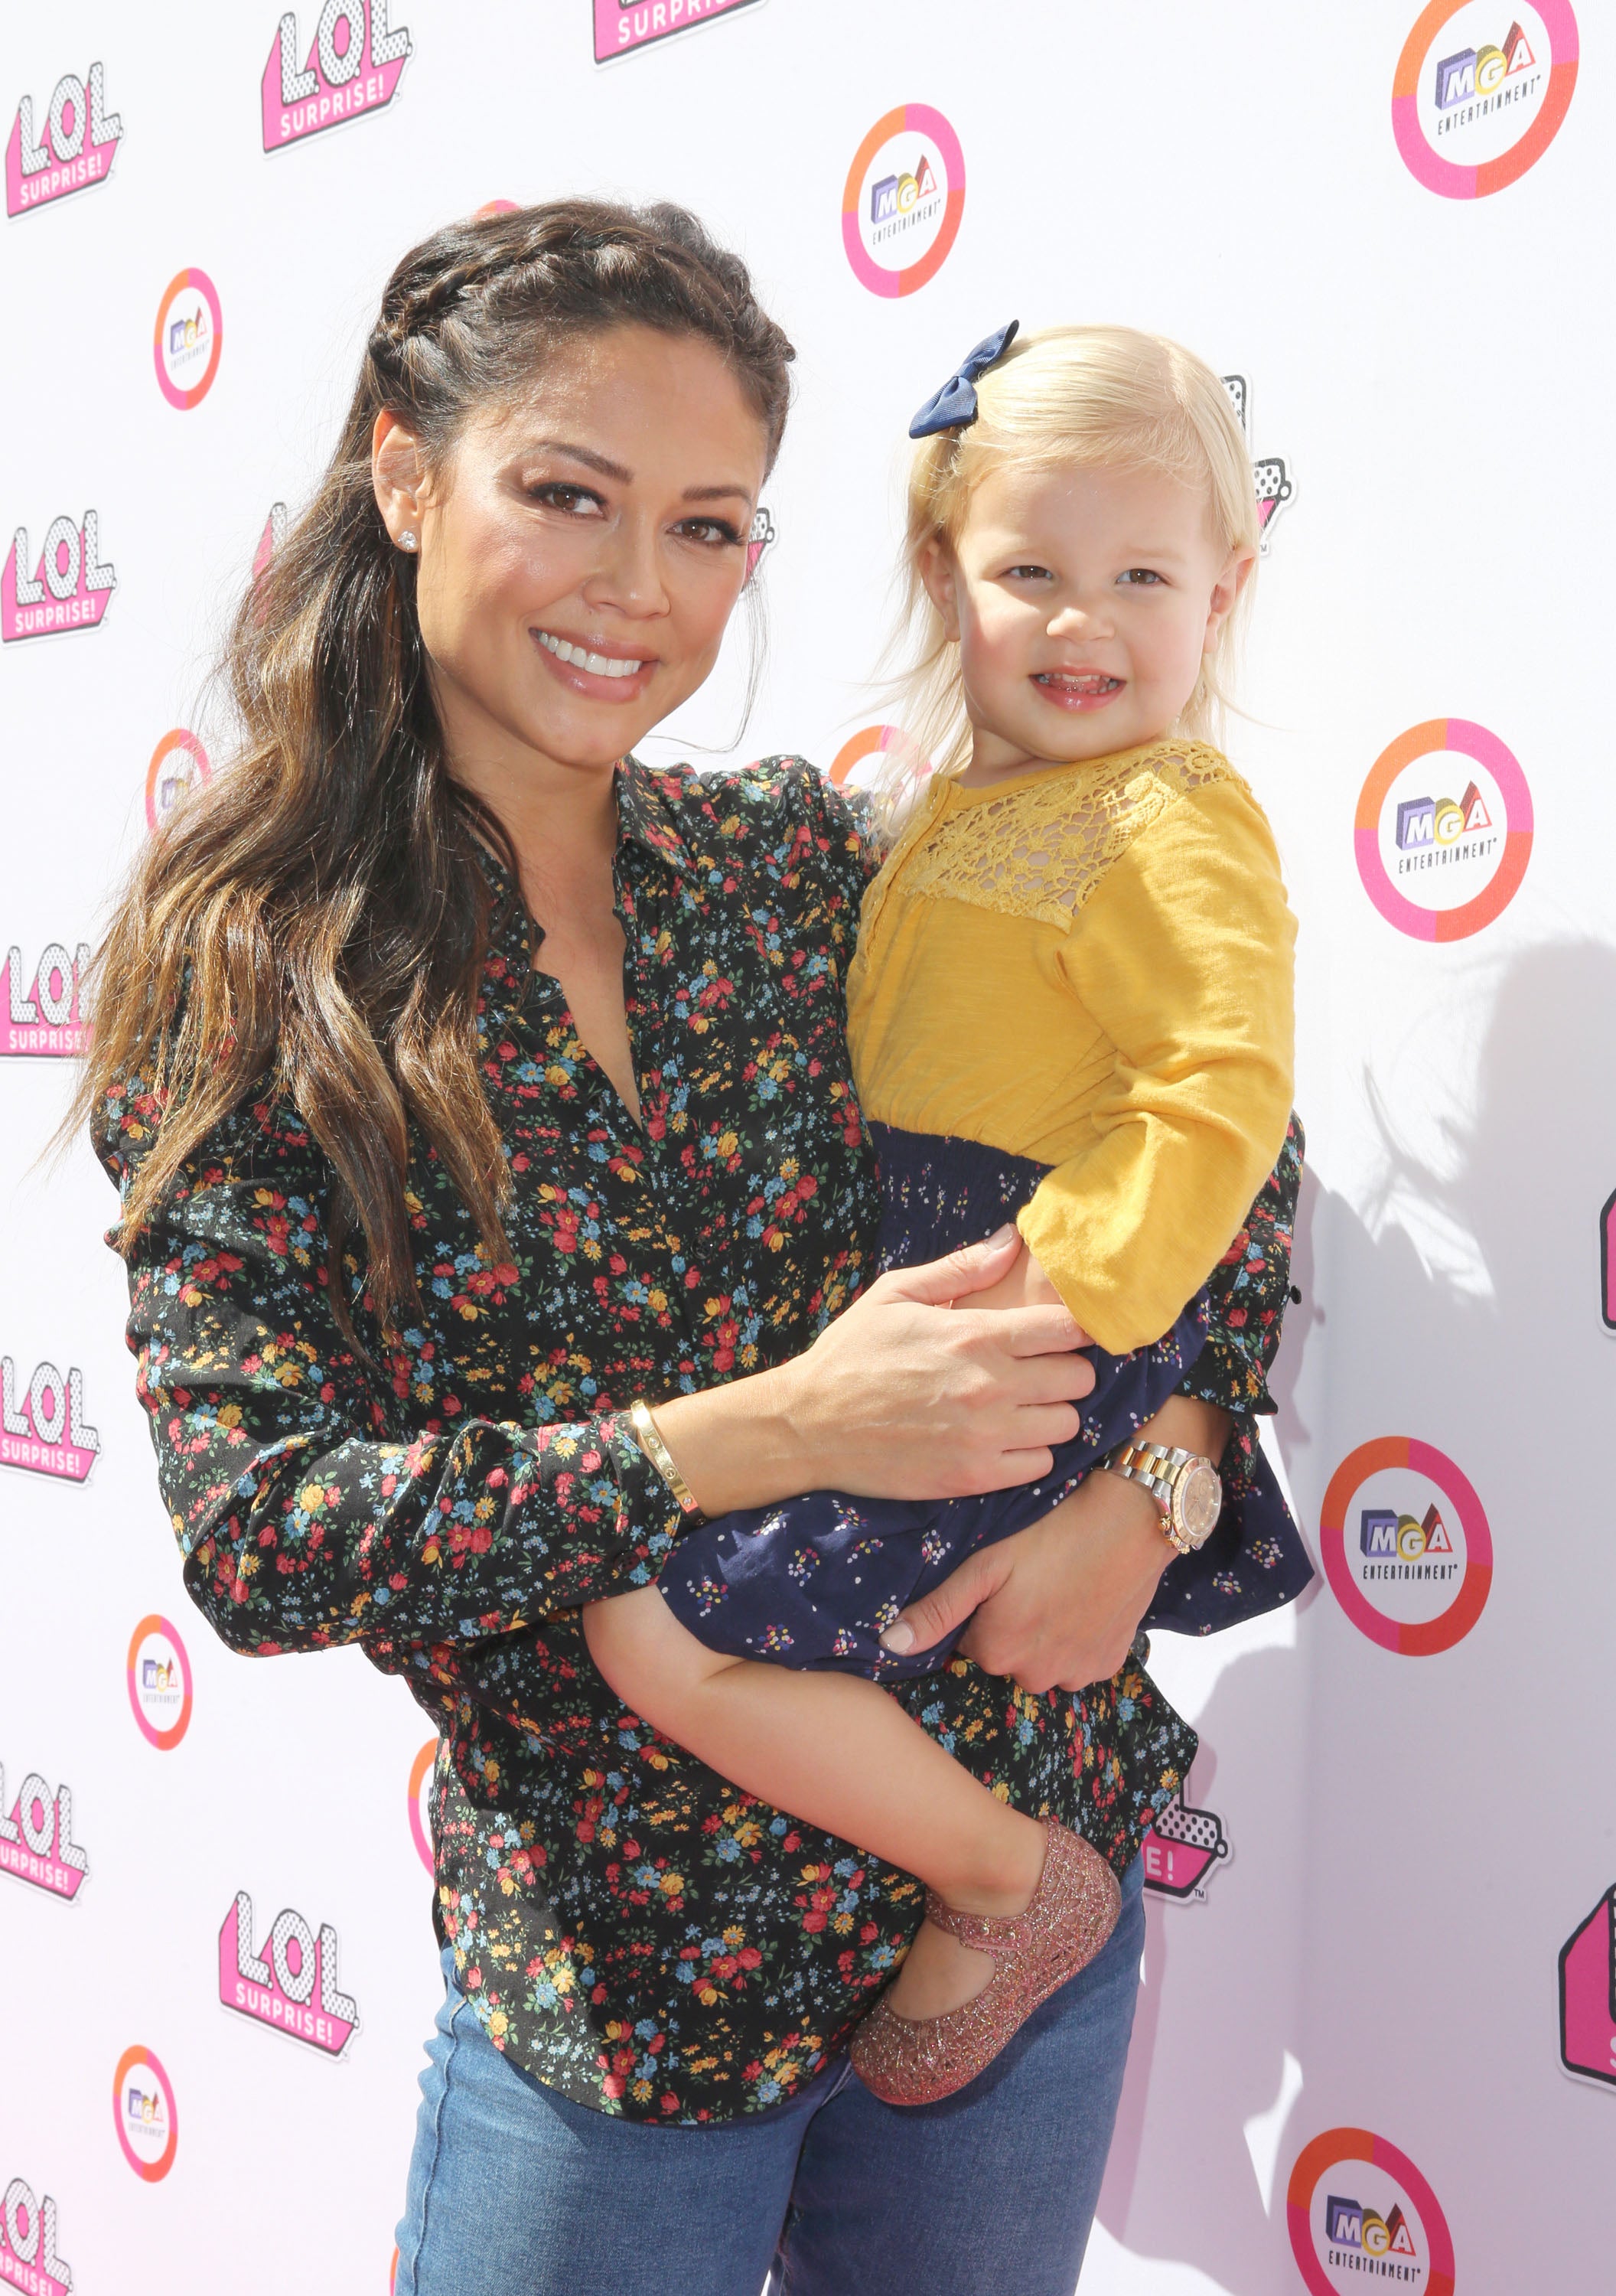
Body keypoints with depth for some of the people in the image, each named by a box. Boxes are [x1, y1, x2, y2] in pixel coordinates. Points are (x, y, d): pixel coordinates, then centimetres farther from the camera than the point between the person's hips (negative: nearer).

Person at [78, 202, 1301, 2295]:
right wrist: (775, 1434, -25)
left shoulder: (795, 856, -2)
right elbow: (258, 1533, -15)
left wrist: (1149, 1480, -14)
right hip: (606, 1962, -3)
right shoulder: (236, 977, -9)